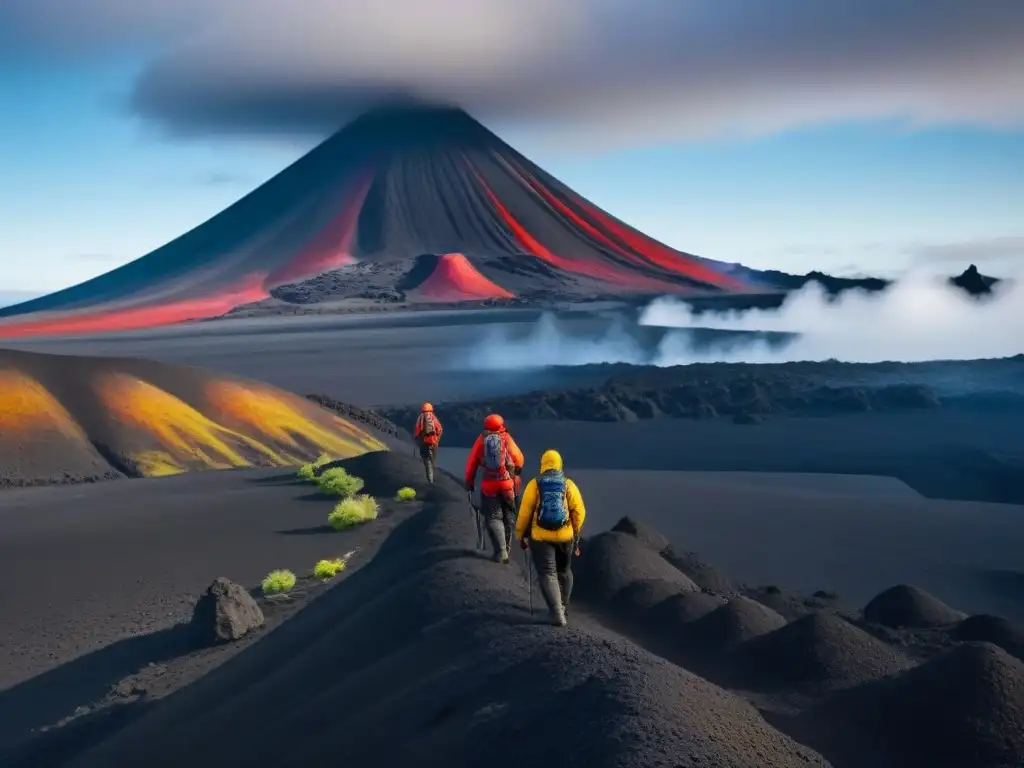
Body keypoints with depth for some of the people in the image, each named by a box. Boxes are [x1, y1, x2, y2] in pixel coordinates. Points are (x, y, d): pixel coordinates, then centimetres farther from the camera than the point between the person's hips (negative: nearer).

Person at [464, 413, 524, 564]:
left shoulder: (481, 439, 0)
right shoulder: (506, 438, -2)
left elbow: (472, 462, 1)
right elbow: (519, 459, 2)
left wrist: (469, 481, 13)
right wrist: (518, 470, 24)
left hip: (489, 485, 0)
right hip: (508, 483, 0)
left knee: (493, 517, 5)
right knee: (508, 515, 17)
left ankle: (501, 551, -8)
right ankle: (506, 547, 22)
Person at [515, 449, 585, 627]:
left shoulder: (534, 484, -4)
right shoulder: (568, 484, 0)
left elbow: (525, 512, -5)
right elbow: (579, 511, -4)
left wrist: (521, 535, 7)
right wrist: (576, 533, 12)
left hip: (540, 536, -2)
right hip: (565, 536, 2)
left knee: (547, 574, -2)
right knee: (564, 572, 23)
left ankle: (557, 613, -18)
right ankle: (563, 607, 36)